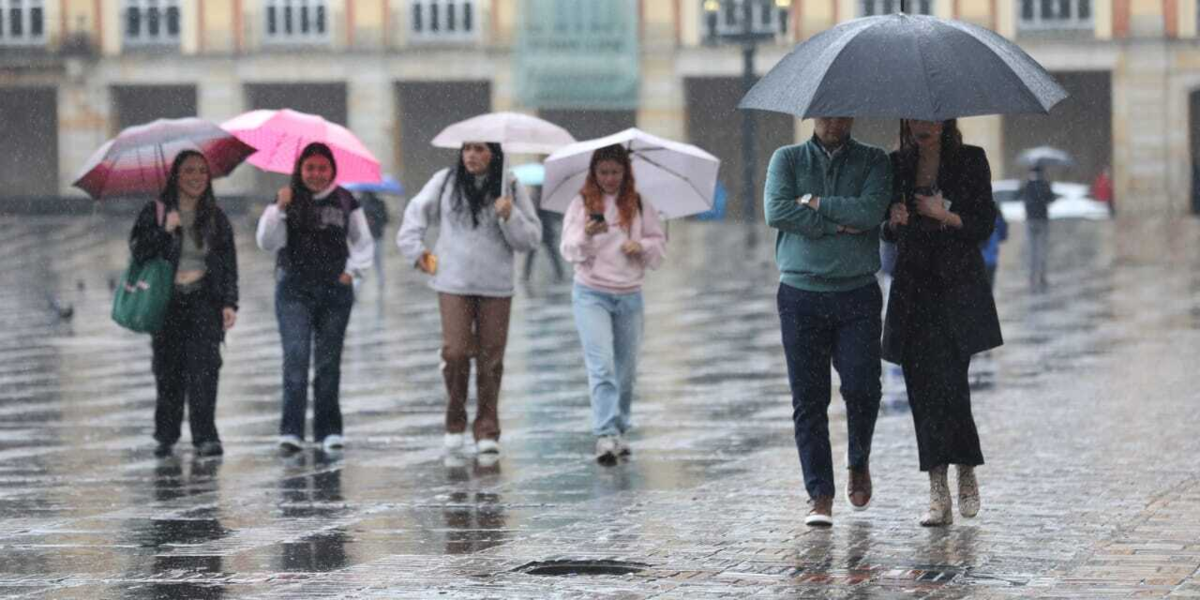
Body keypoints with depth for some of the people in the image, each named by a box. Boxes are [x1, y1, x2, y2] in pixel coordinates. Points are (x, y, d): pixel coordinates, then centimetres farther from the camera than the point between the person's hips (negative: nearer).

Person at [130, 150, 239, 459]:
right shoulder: (155, 211, 4)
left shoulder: (215, 217, 10)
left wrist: (229, 303, 3)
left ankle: (205, 436, -14)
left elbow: (228, 263, 11)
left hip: (204, 300, 0)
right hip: (167, 302, 0)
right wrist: (164, 230, -17)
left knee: (203, 364, -13)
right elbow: (138, 251, -4)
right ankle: (166, 436, 13)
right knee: (168, 369, 0)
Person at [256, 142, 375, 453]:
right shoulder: (288, 200, 1)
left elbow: (364, 243, 16)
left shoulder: (345, 202, 5)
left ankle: (329, 430, 12)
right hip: (294, 290, -2)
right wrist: (279, 209, -21)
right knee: (296, 356, -13)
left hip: (335, 291, 2)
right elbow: (266, 242, -9)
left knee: (329, 362, 6)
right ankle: (291, 430, -15)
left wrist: (353, 270, 2)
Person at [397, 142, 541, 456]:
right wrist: (415, 250, 11)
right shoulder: (445, 182, 4)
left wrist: (510, 217, -13)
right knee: (455, 351, -9)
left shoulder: (511, 188, 3)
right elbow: (416, 212, 18)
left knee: (491, 359, 1)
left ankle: (487, 431, 9)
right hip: (454, 284, 0)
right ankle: (455, 423, 10)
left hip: (496, 288, 0)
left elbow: (531, 238, 3)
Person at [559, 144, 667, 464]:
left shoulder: (639, 207, 6)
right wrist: (586, 234, -26)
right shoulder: (581, 204, -1)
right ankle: (605, 435, -20)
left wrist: (642, 246, -10)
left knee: (626, 369, 8)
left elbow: (660, 246, 11)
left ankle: (618, 431, 22)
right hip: (591, 295, -3)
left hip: (629, 296, 3)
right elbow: (569, 250, -6)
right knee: (601, 365, -15)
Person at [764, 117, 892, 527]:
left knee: (862, 387, -11)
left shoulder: (873, 162, 7)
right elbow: (776, 211, -8)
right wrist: (840, 225, -10)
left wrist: (814, 203, -7)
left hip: (857, 294, 0)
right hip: (801, 295, 1)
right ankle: (820, 496, 3)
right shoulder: (787, 159, 9)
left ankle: (860, 463, 18)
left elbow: (871, 212, -10)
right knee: (808, 399, -1)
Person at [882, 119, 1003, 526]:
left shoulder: (970, 161, 1)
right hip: (913, 288, 3)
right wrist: (894, 221, -8)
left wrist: (944, 216, -15)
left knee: (949, 383, -13)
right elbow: (889, 233, 13)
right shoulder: (897, 165, 9)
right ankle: (938, 494, 1)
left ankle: (967, 471, 9)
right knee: (921, 387, -2)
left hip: (958, 287, -3)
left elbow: (984, 225, -1)